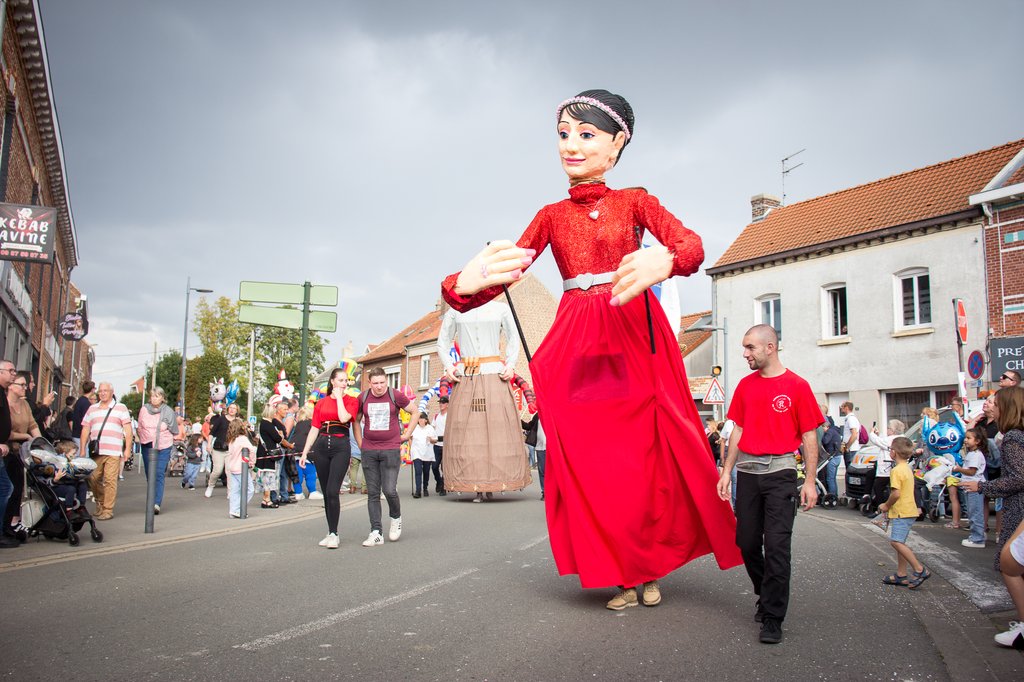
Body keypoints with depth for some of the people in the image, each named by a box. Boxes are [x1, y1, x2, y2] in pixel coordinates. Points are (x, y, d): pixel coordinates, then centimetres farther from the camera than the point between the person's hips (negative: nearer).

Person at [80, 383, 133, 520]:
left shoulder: (121, 408, 7)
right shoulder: (92, 409, 18)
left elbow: (128, 430, 3)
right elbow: (85, 430, 17)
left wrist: (128, 449, -5)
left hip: (113, 452, -4)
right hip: (96, 451, 4)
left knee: (110, 480, -8)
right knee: (93, 479, 3)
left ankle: (108, 510, -3)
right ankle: (100, 503, 24)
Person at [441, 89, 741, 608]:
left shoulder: (634, 202, 6)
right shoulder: (552, 215, 12)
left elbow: (691, 244, -12)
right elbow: (504, 271, -2)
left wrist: (665, 260, -38)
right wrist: (465, 284, -27)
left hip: (637, 335, -2)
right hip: (576, 342, 2)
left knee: (647, 452, -1)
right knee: (590, 459, 0)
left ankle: (651, 567, 21)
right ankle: (623, 574, 17)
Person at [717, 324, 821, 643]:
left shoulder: (797, 386, -3)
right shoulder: (745, 385, 10)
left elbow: (809, 437, -2)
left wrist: (809, 481, -6)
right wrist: (727, 471, 9)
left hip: (780, 471, -4)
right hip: (747, 471, 5)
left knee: (776, 546, -6)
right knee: (747, 542, 8)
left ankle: (772, 618, 4)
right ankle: (765, 595, 32)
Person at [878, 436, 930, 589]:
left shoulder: (897, 470, -16)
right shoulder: (907, 468, 15)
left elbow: (896, 494, -24)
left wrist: (886, 505, -8)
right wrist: (889, 505, 18)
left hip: (902, 513, -10)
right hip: (909, 510, 10)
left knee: (896, 541, -15)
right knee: (899, 542, 13)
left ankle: (920, 570, -14)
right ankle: (901, 575, 16)